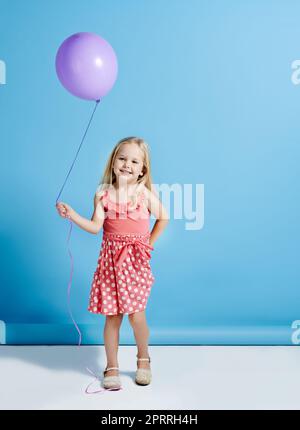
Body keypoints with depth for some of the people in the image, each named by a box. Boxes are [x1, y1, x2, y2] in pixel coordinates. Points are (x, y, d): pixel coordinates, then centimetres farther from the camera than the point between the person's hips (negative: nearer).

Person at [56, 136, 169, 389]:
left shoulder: (145, 194, -4)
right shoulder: (103, 194, 0)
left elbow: (163, 218, 8)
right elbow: (95, 227, -5)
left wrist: (149, 244, 7)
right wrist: (72, 215, -14)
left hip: (136, 259, -1)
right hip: (111, 259, 1)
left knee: (136, 315, -1)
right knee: (112, 316, 6)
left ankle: (143, 360, 27)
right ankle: (112, 368, 23)